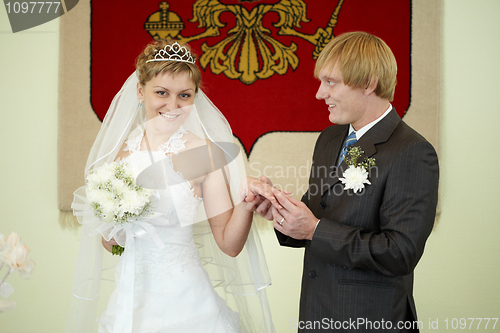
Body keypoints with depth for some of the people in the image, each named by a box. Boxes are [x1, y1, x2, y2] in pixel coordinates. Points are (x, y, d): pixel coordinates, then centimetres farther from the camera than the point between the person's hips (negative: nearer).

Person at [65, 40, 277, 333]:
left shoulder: (205, 153, -11)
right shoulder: (120, 152, 0)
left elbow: (230, 245, -9)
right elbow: (109, 242, 8)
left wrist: (246, 204, -25)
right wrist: (108, 215, -11)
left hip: (183, 301, -3)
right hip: (129, 300, 4)